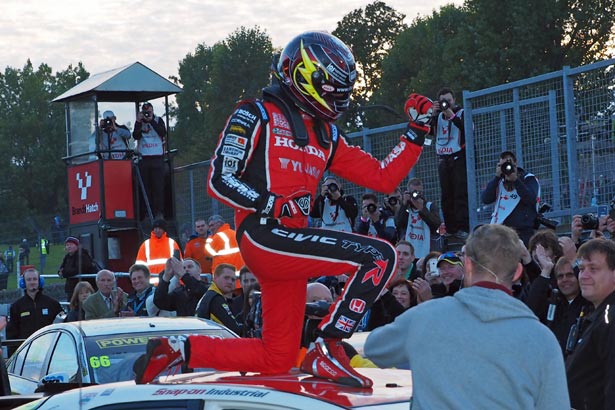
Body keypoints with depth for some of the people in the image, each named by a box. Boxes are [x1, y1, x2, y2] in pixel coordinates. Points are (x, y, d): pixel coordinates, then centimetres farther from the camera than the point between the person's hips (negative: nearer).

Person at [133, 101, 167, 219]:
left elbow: (163, 132, -9)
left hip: (157, 157, -2)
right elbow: (135, 136, -2)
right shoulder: (139, 122, 12)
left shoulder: (158, 120, 8)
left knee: (158, 186, -7)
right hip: (143, 158, 2)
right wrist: (139, 121, -8)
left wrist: (151, 121, -10)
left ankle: (159, 212, -7)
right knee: (145, 187, -1)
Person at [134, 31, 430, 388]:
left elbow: (384, 178, 17)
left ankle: (178, 349, 19)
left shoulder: (327, 135, 21)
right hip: (264, 235, -9)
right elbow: (220, 181, -6)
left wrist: (417, 131, 9)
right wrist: (274, 205, -19)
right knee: (380, 256, -19)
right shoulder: (257, 115, 1)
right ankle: (328, 350, -15)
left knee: (277, 359, 11)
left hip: (291, 242, 9)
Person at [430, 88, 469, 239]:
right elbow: (429, 131, 3)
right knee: (446, 196, 3)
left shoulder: (461, 113, 1)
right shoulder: (438, 116, 16)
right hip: (443, 159, 5)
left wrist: (452, 116, -22)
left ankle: (463, 228, -13)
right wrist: (433, 114, -8)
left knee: (461, 194, -11)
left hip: (459, 159, -5)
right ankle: (450, 229, 6)